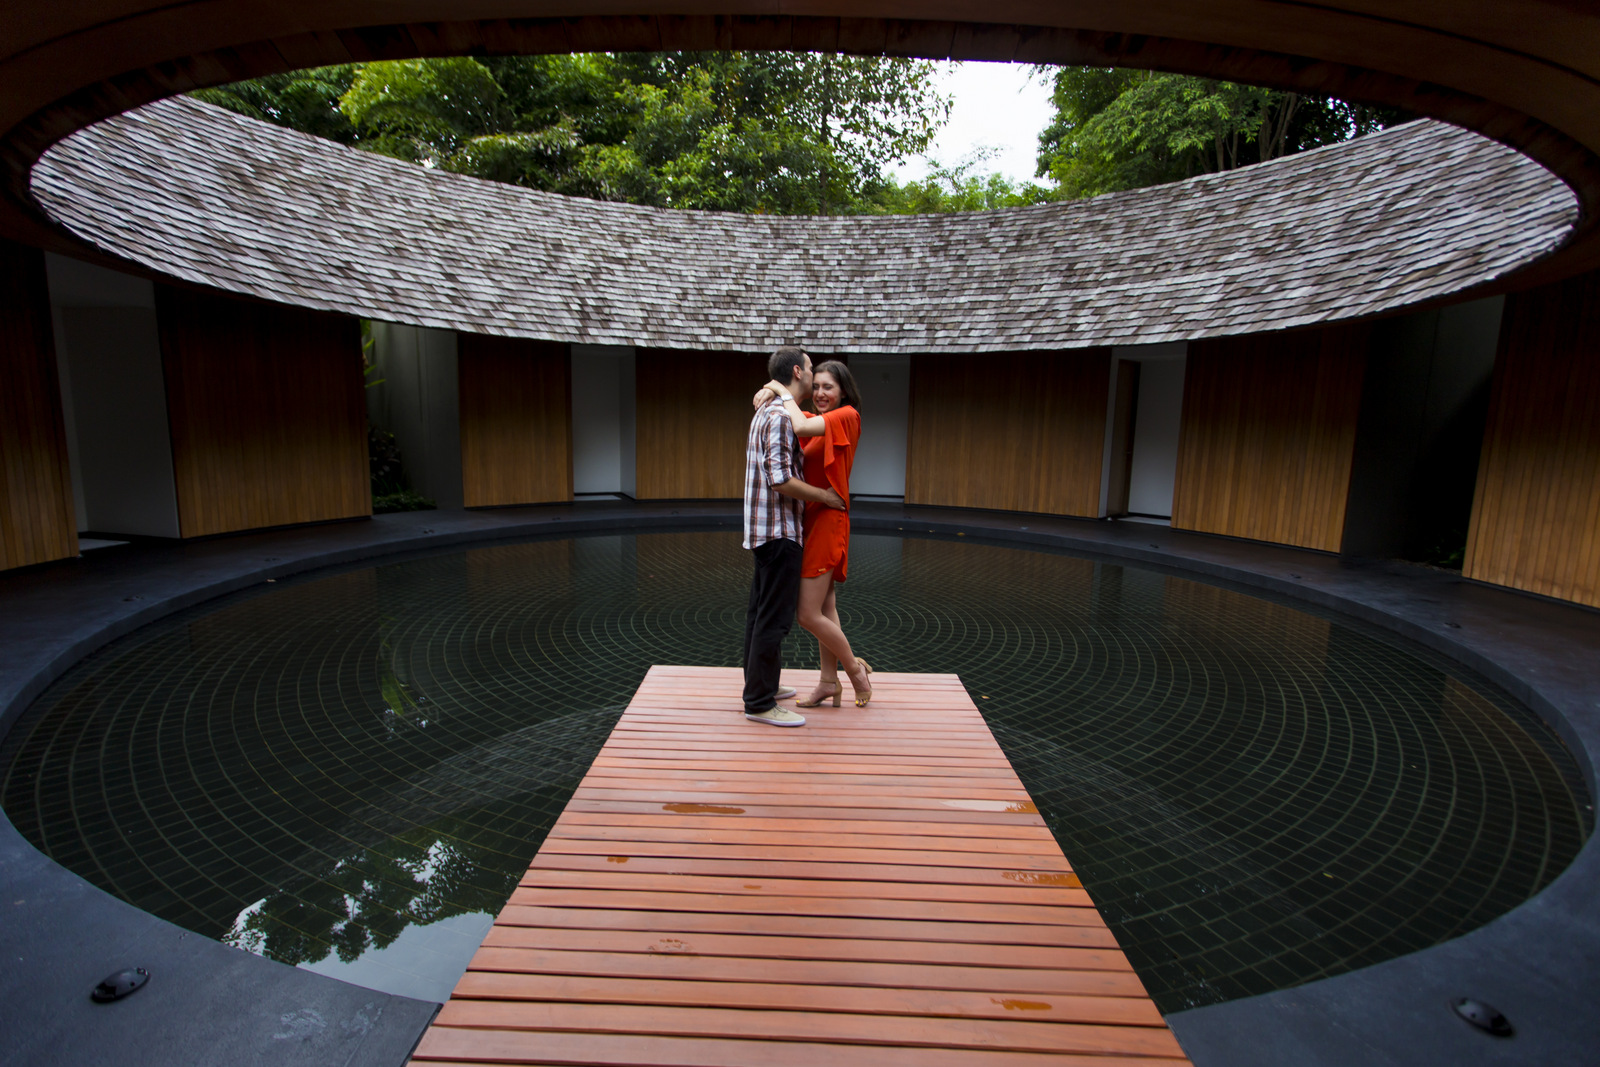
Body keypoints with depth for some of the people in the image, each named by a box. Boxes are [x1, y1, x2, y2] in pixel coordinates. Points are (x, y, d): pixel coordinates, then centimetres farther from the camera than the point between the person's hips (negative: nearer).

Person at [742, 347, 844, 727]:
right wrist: (824, 496, -14)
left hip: (766, 530, 11)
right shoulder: (781, 415, -17)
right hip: (778, 529, -11)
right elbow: (781, 480, -25)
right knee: (774, 617, -5)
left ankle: (760, 685, 27)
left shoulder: (768, 410, 15)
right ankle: (760, 703, 1)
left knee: (761, 612, 16)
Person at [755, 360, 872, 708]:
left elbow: (802, 427, -26)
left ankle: (856, 668, 12)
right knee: (824, 607, 14)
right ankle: (829, 681, 23)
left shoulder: (847, 416, -10)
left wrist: (784, 393, -11)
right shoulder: (820, 421, 14)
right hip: (813, 519, 9)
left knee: (809, 614, -7)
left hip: (828, 520, -9)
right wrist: (772, 392, -10)